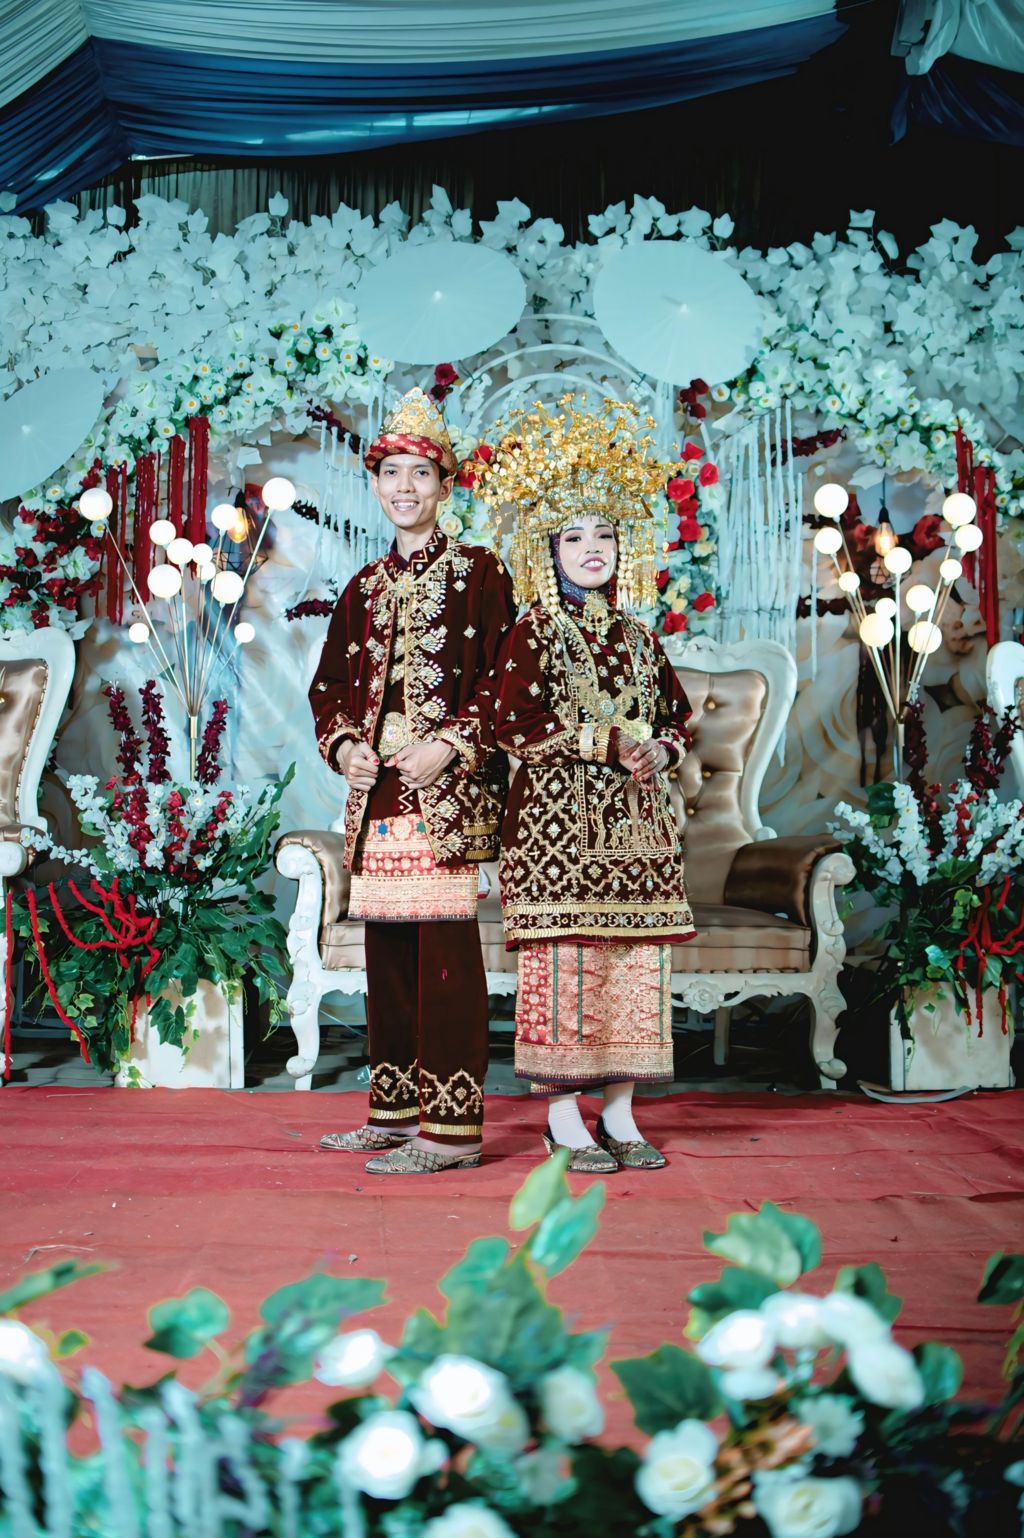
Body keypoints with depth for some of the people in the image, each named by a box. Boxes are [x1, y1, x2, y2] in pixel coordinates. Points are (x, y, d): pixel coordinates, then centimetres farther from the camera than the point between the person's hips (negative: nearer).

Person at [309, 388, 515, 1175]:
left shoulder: (478, 571, 0)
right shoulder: (366, 587, 17)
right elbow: (331, 684, 20)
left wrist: (451, 748, -16)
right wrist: (343, 746, 2)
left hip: (447, 787, -6)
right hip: (377, 788, 6)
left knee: (446, 950, -7)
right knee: (387, 953, 10)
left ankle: (452, 1126, -3)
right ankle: (396, 1110, 20)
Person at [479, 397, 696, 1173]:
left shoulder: (637, 638, 15)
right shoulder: (535, 635, -1)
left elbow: (679, 718, 18)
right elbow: (517, 725, -12)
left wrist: (659, 752, -5)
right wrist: (608, 740, -14)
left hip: (635, 825, 6)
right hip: (559, 822, -5)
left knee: (635, 963, 6)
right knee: (564, 963, -6)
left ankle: (619, 1111, 16)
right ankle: (564, 1116, 4)